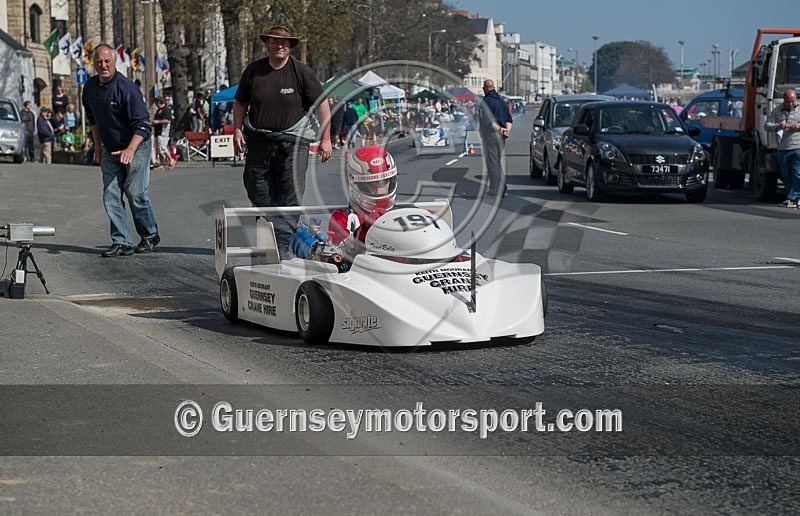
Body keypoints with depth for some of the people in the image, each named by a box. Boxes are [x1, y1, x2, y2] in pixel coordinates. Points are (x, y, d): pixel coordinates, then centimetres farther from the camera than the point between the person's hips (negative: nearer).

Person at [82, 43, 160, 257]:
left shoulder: (126, 87, -20)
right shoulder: (90, 87, 2)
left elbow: (142, 123, -23)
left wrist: (130, 149, -34)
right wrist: (97, 146, 17)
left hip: (136, 146, -6)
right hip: (110, 150, 6)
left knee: (135, 194, -6)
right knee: (111, 195, -1)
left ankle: (150, 236, 14)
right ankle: (122, 242, 1)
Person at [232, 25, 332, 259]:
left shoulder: (301, 72, -3)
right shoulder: (253, 71, 6)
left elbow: (321, 104, 1)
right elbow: (240, 102, 17)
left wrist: (325, 138, -3)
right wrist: (237, 129, 4)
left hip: (293, 140, -3)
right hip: (259, 139, 3)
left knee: (290, 195, -8)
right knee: (256, 189, 5)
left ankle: (283, 244, -8)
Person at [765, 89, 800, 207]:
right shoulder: (777, 111, 11)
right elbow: (767, 125, 6)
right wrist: (777, 126, -13)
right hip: (782, 148, 2)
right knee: (786, 175, 6)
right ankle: (790, 198, 13)